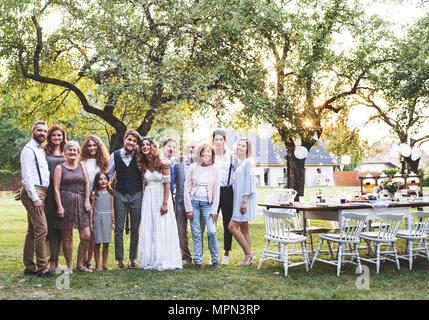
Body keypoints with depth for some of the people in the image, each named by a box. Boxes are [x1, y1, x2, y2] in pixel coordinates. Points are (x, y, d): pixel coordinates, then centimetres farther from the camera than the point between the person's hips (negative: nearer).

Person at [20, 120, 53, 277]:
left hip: (39, 193, 10)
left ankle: (29, 267, 17)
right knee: (41, 229, -12)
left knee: (32, 231, 11)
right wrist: (35, 199, -19)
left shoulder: (41, 150, 20)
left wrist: (38, 196, 14)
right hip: (33, 193, -10)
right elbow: (26, 177, -15)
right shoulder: (29, 150, -8)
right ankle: (42, 268, -8)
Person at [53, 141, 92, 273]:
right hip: (66, 201, -3)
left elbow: (87, 183, 11)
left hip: (80, 202, 3)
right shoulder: (59, 168, 4)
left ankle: (80, 264, 13)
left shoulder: (82, 165, 13)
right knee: (67, 237, 2)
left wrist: (87, 200, 1)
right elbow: (56, 188, -1)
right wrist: (59, 206, -9)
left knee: (86, 236, -3)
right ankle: (69, 266, 13)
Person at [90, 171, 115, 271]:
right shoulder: (94, 193, 1)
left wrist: (113, 222, 10)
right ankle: (97, 264, 10)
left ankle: (105, 264, 14)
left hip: (108, 219, 3)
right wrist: (91, 223, -1)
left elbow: (112, 208, 11)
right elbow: (92, 208, 2)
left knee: (106, 243, 5)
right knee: (97, 243, 1)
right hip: (97, 218, -3)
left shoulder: (110, 193, 8)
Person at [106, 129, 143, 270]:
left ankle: (132, 259, 16)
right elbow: (109, 175, 11)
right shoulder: (115, 155, 3)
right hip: (120, 195, 1)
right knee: (119, 228, 3)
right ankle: (120, 260, 12)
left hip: (137, 195, -1)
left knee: (135, 228, 6)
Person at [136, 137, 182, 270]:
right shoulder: (143, 165, 5)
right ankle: (150, 260, 11)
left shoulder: (162, 163, -10)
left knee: (162, 229, -1)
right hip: (148, 198, 5)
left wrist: (165, 203, -14)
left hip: (162, 197, -4)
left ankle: (163, 261, 7)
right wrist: (145, 198, 3)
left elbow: (167, 184, -11)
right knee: (147, 230, 4)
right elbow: (144, 183, 12)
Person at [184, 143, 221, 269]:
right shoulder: (193, 168, 1)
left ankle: (215, 260, 6)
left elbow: (216, 191, 3)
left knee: (212, 232, -10)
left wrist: (214, 210, -3)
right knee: (196, 234, 1)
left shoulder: (215, 170, 3)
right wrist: (188, 209, -4)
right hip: (194, 203, 0)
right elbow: (187, 188, 1)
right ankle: (198, 261, 12)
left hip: (208, 204, 0)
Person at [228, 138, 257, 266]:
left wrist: (244, 201, -21)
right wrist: (241, 201, 15)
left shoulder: (249, 161, -9)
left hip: (245, 198, -9)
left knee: (232, 226, -12)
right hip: (239, 198, 9)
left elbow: (250, 181, -16)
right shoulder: (239, 163, 18)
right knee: (244, 229, 9)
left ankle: (249, 254, -4)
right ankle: (248, 257, 14)